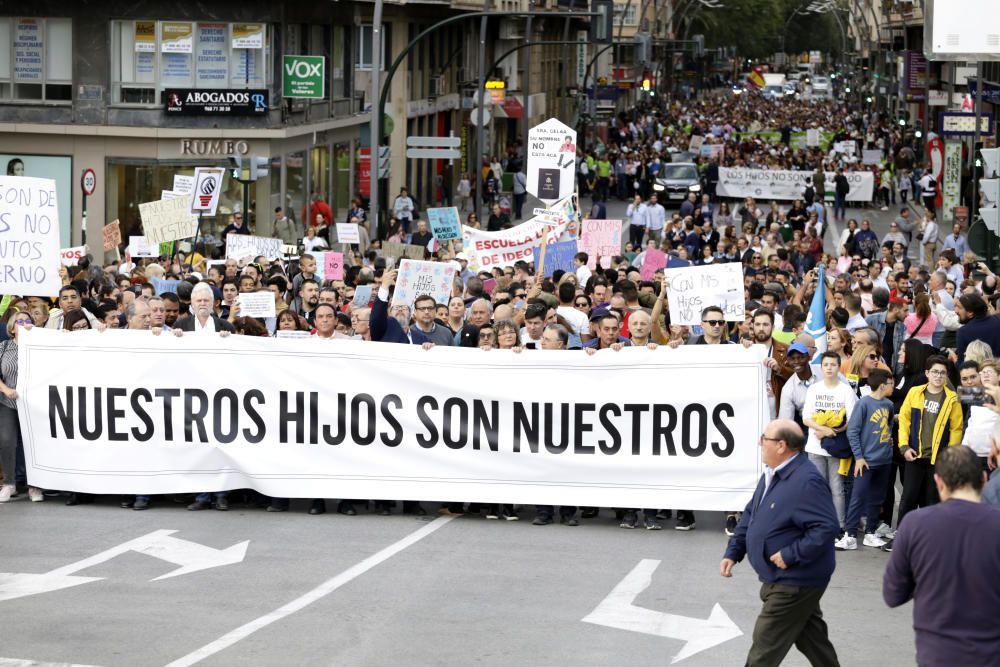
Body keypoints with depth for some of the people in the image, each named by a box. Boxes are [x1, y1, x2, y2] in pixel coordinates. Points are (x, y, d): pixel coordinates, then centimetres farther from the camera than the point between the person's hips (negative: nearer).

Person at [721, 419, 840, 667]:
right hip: (782, 579, 10)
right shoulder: (772, 475, 7)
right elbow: (751, 514, 17)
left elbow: (827, 527, -30)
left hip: (794, 584, -10)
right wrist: (733, 552, 8)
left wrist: (790, 555, -28)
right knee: (811, 639, 19)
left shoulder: (806, 482, -26)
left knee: (766, 645, -4)